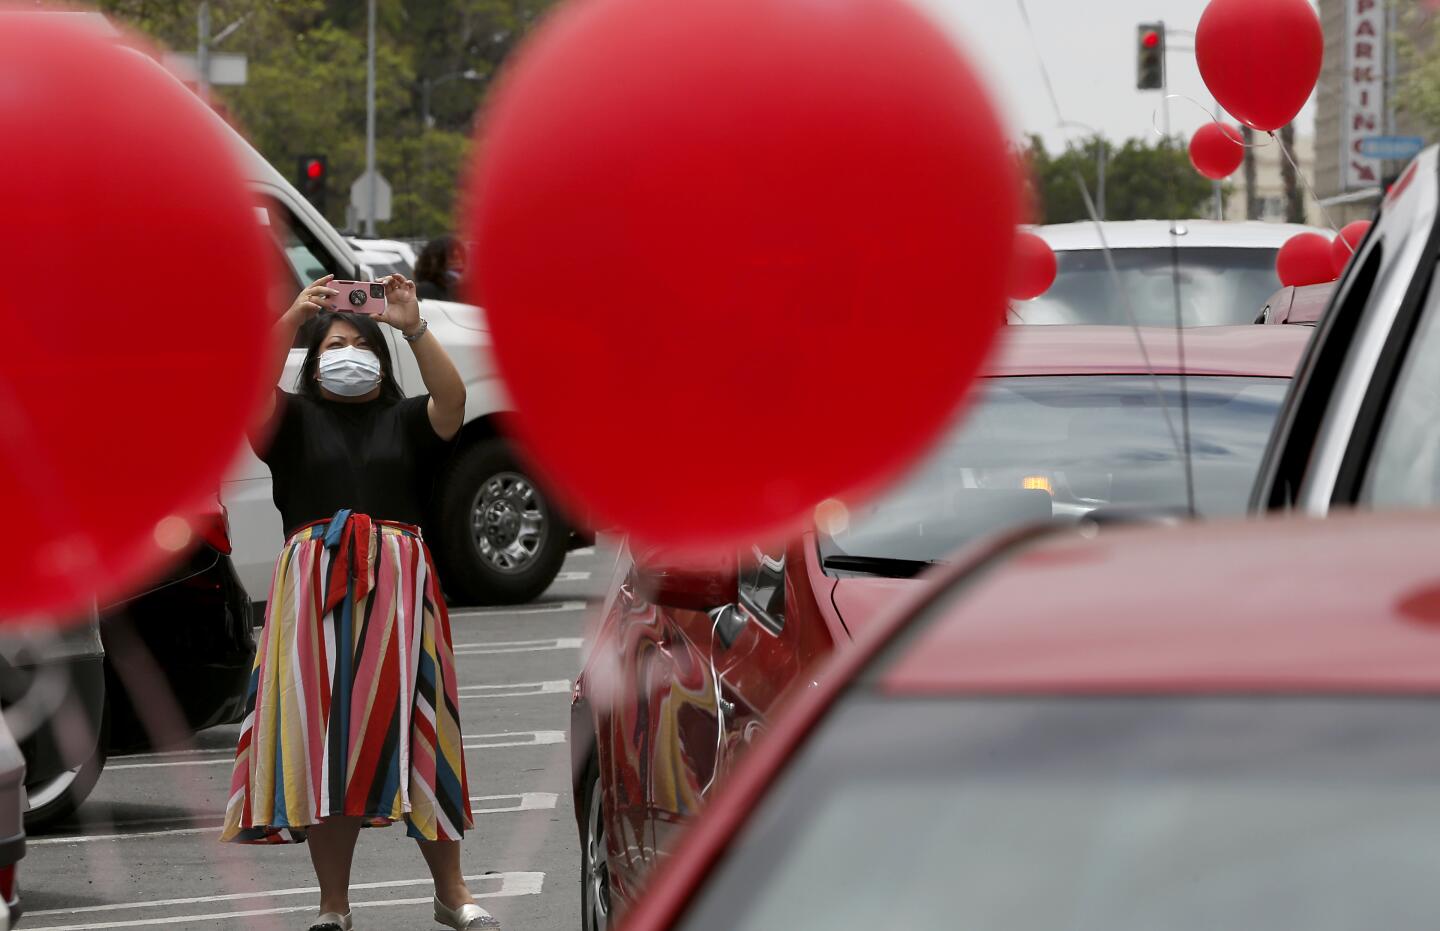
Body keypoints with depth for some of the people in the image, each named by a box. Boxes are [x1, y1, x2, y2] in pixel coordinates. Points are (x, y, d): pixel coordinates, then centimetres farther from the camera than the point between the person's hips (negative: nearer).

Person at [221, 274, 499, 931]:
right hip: (316, 583, 0)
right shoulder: (296, 419, 12)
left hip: (396, 583, 0)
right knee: (322, 735, -3)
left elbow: (452, 399, -6)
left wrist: (414, 328, -18)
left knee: (412, 730, -2)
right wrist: (292, 320, -19)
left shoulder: (404, 421, 14)